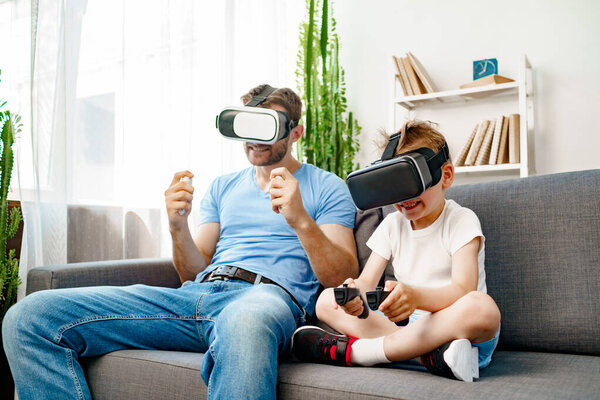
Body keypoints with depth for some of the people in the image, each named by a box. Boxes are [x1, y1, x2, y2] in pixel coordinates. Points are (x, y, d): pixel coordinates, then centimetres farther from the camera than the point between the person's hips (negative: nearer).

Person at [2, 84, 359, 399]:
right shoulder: (223, 187, 27)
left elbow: (343, 279, 2)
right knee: (29, 317, -11)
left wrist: (300, 220, -14)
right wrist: (178, 226, 1)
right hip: (198, 294, 6)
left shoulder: (327, 187, 14)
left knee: (244, 320, -48)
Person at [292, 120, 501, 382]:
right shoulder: (392, 225, 9)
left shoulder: (461, 221, -5)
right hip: (409, 327, 4)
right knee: (326, 300, -9)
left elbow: (462, 290, -19)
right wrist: (355, 296, -26)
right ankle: (428, 354, -28)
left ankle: (351, 351, -28)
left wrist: (416, 296, -41)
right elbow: (366, 282, 0)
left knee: (481, 306, -38)